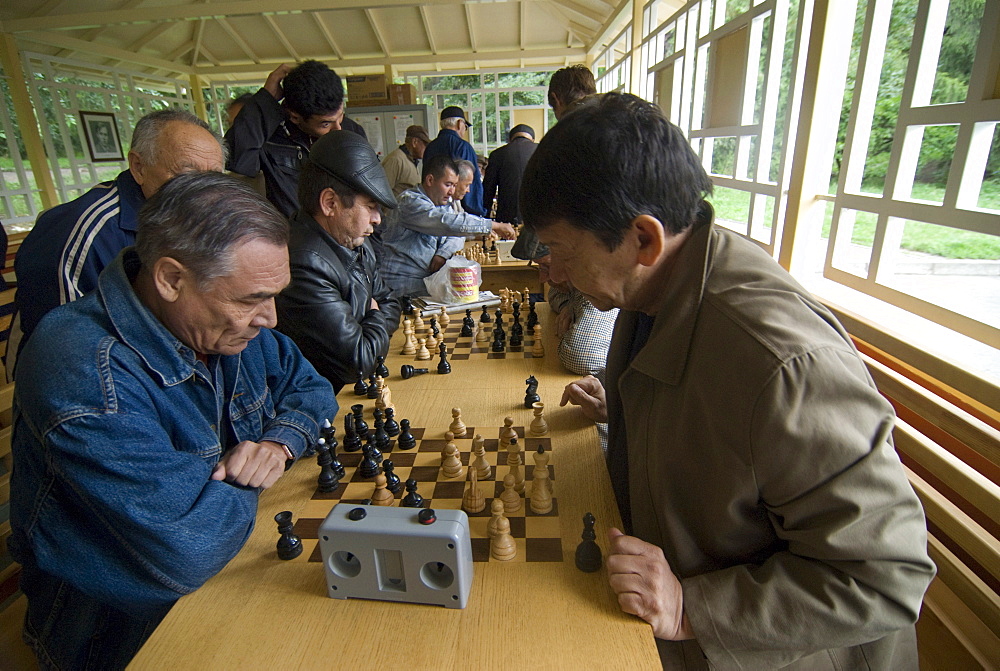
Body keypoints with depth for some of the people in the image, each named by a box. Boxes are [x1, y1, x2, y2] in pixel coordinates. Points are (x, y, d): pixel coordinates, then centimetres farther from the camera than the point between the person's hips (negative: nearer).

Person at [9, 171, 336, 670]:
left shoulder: (227, 320, -7)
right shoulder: (83, 370, -31)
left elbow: (308, 386, 6)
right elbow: (189, 552, -33)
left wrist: (278, 441, -14)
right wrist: (247, 475, -14)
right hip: (126, 630, -6)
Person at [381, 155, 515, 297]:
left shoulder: (443, 206, 15)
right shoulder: (411, 201, -17)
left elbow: (458, 236, 8)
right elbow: (449, 223, -30)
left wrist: (443, 253, -15)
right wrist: (494, 226, -27)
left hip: (427, 279, 8)